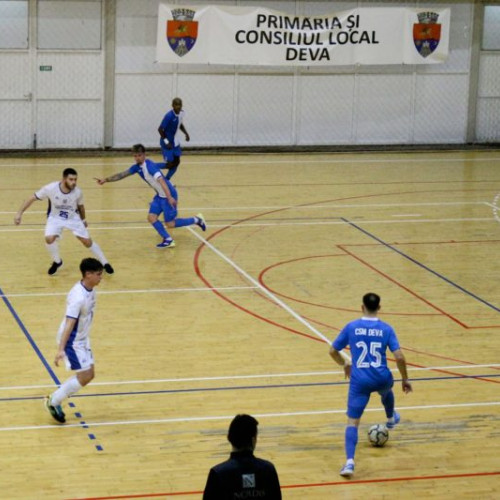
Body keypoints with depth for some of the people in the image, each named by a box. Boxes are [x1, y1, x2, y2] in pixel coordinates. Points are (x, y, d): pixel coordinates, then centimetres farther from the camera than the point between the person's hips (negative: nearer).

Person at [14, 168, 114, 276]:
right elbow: (33, 198, -19)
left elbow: (80, 206, -1)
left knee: (87, 241, -1)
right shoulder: (50, 188, -30)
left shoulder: (77, 192, -23)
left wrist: (83, 220, 16)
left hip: (73, 218, 1)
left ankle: (105, 263, 17)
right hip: (55, 218, -1)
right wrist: (20, 213, -23)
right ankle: (57, 262, 6)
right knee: (49, 238, -23)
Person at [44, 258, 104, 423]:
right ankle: (53, 402, 8)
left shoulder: (90, 290, 0)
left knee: (88, 375, 10)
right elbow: (69, 323, -33)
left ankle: (55, 400, 21)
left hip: (82, 339, 9)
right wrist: (61, 349, -38)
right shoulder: (78, 296, -29)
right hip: (72, 341, -9)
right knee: (84, 377, -7)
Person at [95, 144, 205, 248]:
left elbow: (161, 181, -34)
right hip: (159, 195, 8)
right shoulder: (138, 167, 2)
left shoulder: (150, 165, -24)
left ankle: (197, 220, 14)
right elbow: (122, 174, 8)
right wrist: (106, 180, -1)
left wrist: (170, 197, -42)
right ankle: (168, 240, 7)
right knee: (151, 217, -2)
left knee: (170, 224, -3)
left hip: (169, 194, -8)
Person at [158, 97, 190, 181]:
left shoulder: (182, 113, -2)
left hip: (175, 142, 8)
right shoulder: (169, 116, -26)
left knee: (177, 162, 8)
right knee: (169, 163, -8)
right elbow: (160, 129, -22)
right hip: (167, 143, -8)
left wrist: (186, 133, 4)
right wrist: (166, 142, -25)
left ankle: (166, 180, 21)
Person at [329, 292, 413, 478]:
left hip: (359, 381, -1)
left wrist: (344, 363, 25)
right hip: (381, 379, 2)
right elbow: (399, 357, -9)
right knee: (386, 390, 40)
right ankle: (391, 419, 68)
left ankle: (350, 462, -19)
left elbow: (333, 351, 5)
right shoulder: (386, 329, -3)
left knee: (352, 422, -1)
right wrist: (405, 379, 5)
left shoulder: (351, 327, -2)